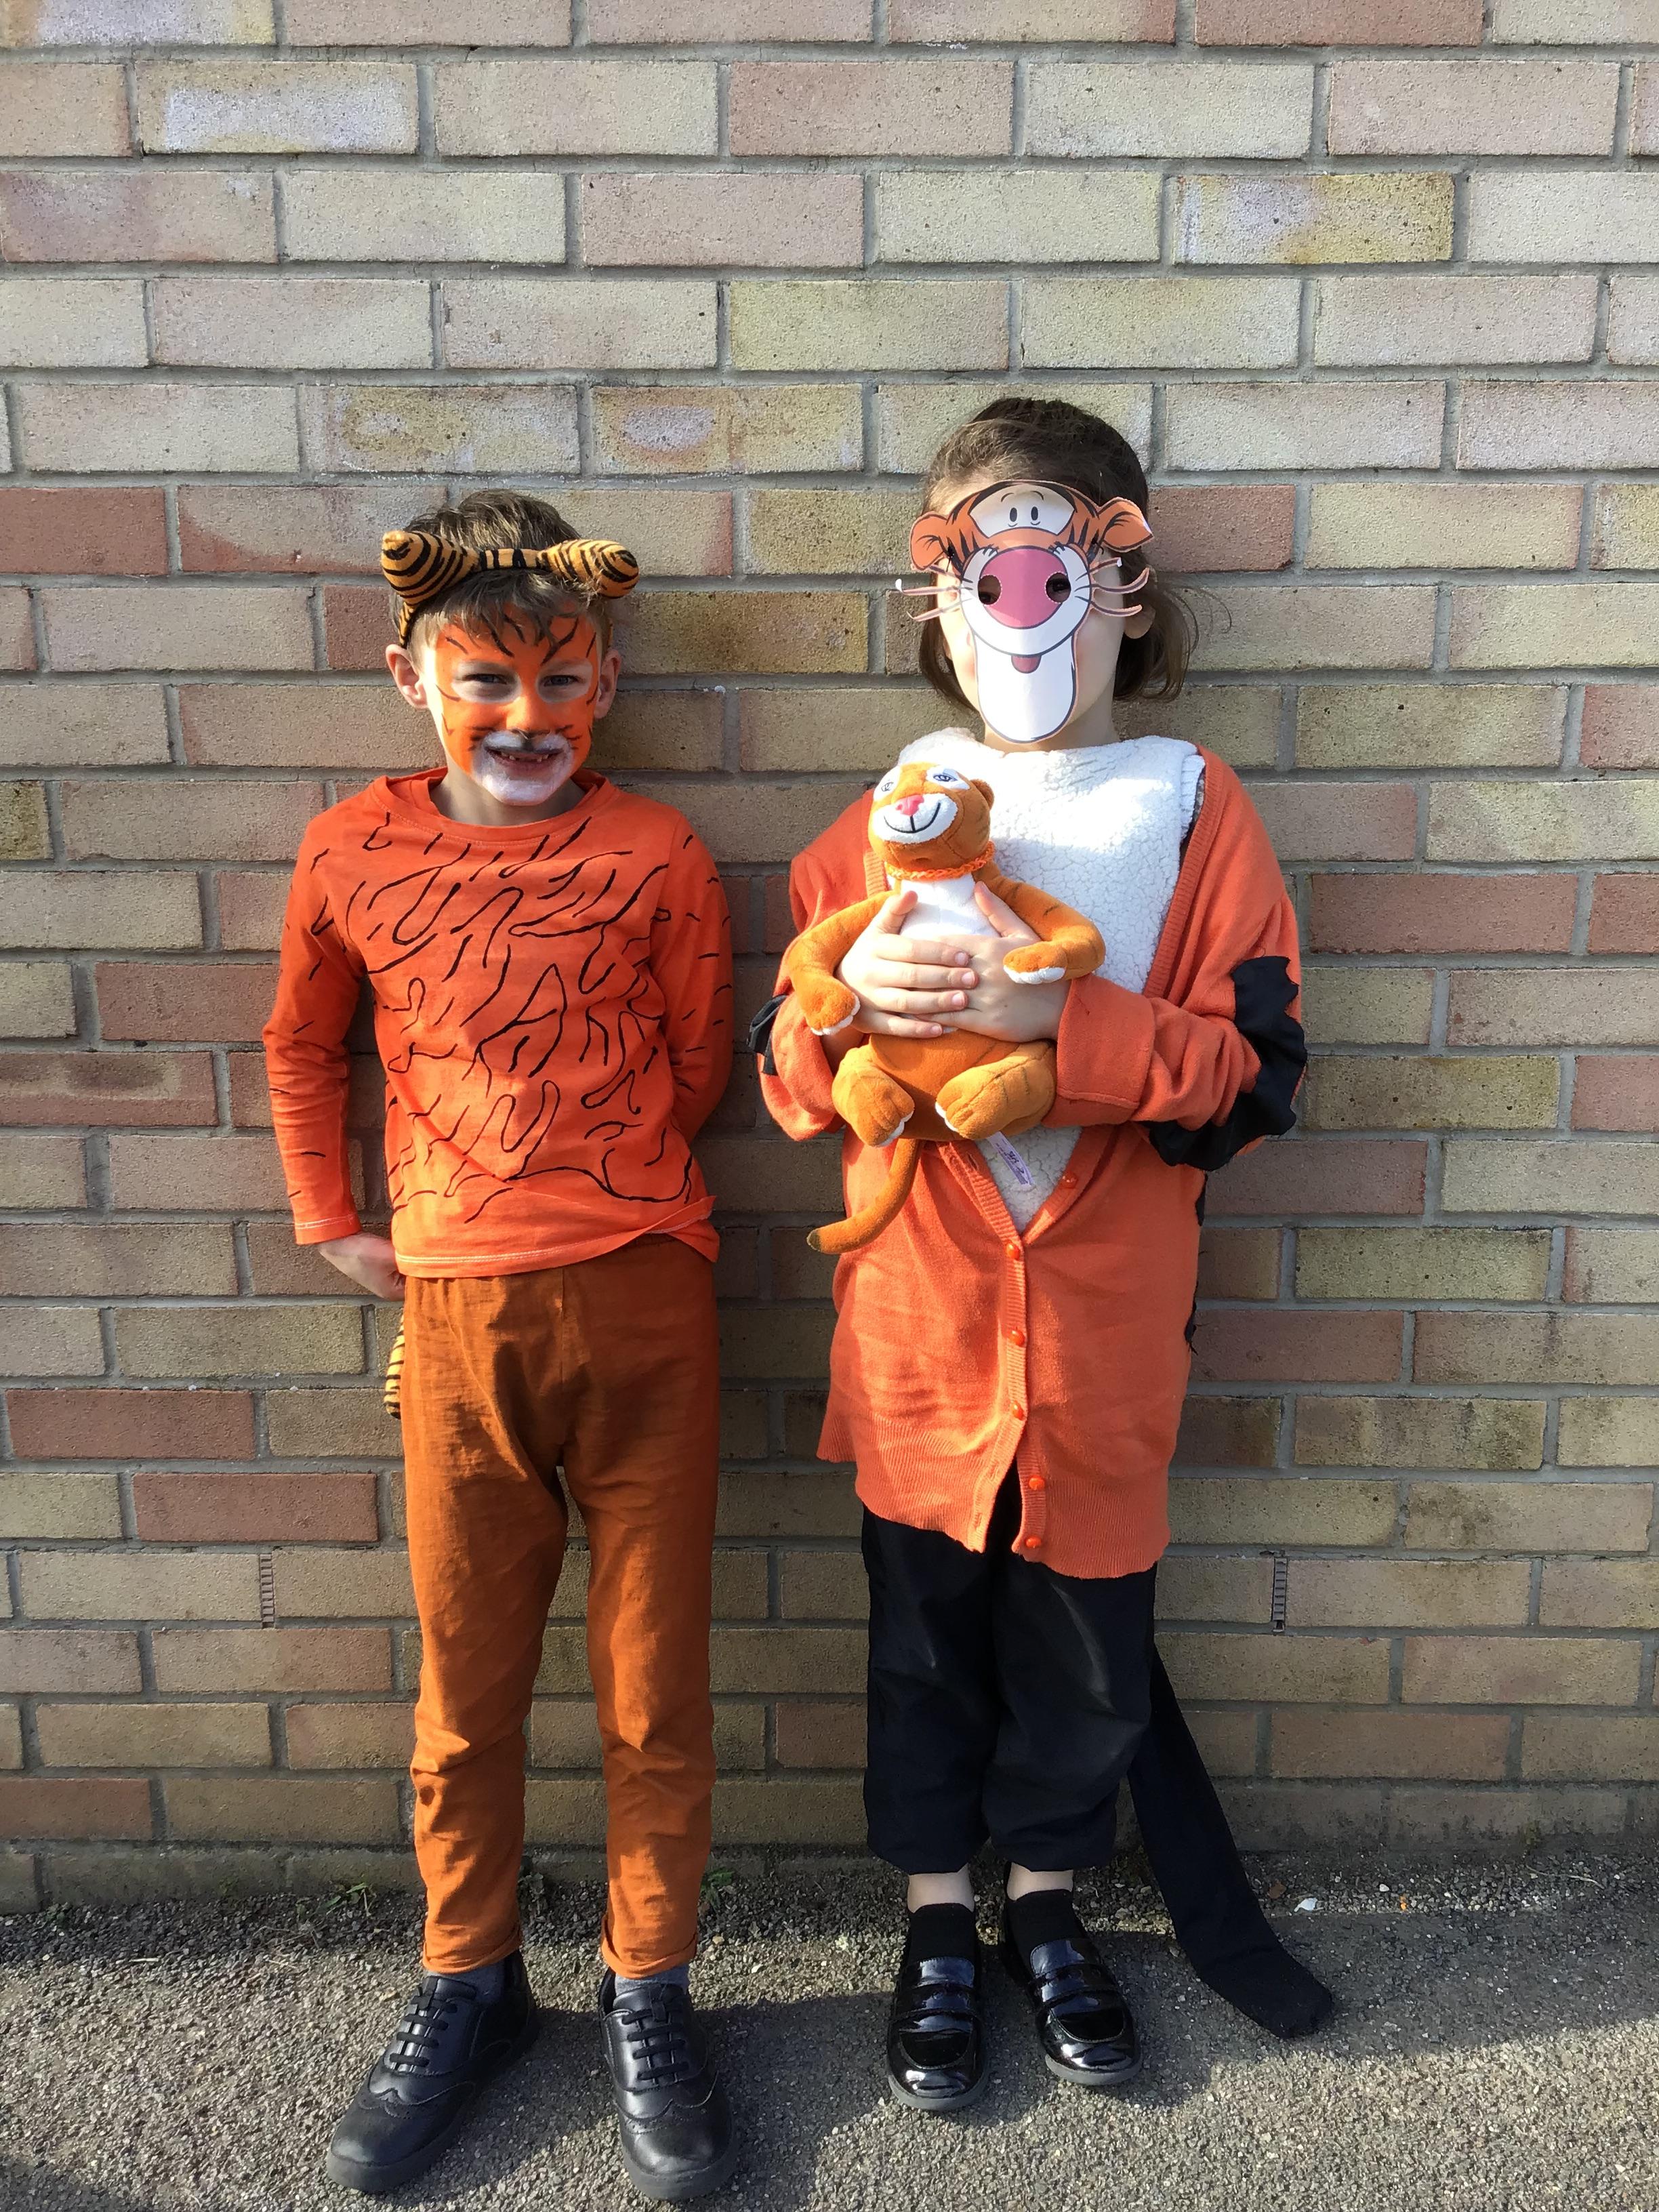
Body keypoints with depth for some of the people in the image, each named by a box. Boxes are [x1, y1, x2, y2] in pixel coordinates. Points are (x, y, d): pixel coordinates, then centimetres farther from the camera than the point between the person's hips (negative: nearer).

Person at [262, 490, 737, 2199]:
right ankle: (465, 1985, 38)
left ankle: (647, 1994, 32)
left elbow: (697, 1071, 7)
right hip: (455, 1316, 1)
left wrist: (590, 1188, 9)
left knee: (653, 1686, 10)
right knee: (464, 1690, 15)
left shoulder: (654, 856, -3)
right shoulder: (352, 853, 2)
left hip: (642, 1303, -1)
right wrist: (330, 1220, 15)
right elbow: (301, 1045, 18)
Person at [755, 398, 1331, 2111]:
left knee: (1085, 1643, 15)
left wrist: (1059, 1014, -24)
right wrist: (846, 1001, -20)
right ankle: (937, 1922, 38)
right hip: (918, 1321, 1)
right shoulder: (886, 819, 2)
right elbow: (792, 1084, 2)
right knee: (925, 1630, 15)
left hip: (1105, 1326, -1)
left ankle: (1046, 1906, 42)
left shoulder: (1196, 816, -2)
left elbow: (1252, 1074, -10)